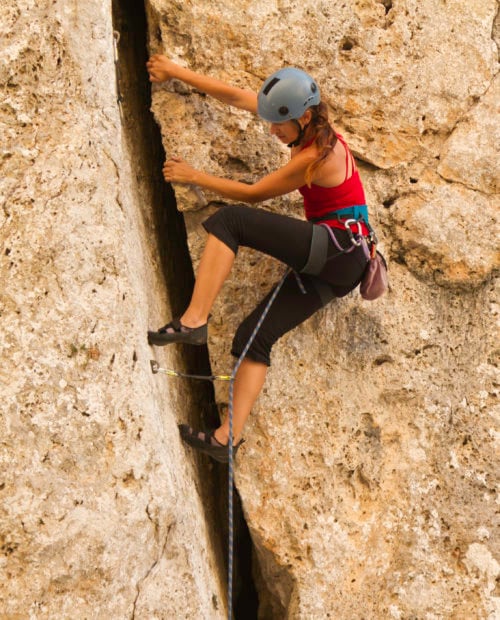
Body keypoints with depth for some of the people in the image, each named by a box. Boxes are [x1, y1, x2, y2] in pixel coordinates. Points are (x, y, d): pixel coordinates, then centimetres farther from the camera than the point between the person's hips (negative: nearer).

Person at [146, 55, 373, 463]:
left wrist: (194, 177, 0)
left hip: (339, 247, -10)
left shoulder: (316, 157, -16)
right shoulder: (308, 125, 10)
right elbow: (236, 97, 15)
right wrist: (178, 73, 18)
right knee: (255, 334, 3)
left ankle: (194, 321, -26)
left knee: (230, 219, -21)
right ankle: (229, 437, -1)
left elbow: (254, 194, -7)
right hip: (331, 265, 10)